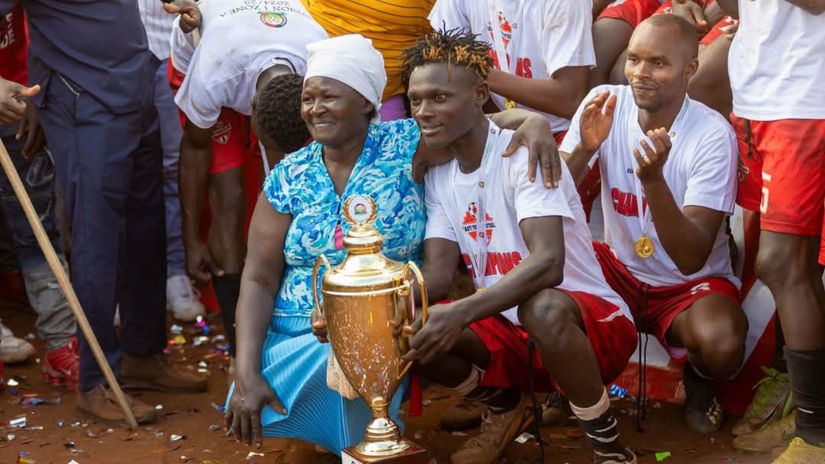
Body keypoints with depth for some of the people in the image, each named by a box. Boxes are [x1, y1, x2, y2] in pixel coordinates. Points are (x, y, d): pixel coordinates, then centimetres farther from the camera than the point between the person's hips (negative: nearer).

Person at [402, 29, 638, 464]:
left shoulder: (523, 154, -17)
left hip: (591, 322, -6)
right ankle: (504, 404, 12)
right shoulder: (438, 178, 4)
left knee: (542, 308, -40)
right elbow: (437, 273, -5)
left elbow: (548, 263, -31)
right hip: (508, 329, 6)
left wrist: (461, 313, -44)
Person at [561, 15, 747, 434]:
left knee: (722, 346, -34)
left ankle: (696, 377, 6)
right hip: (620, 269, 3)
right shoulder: (605, 104, -11)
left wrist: (653, 180, -39)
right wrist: (584, 150, -31)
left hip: (692, 284, -3)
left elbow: (692, 259, -26)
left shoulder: (713, 135, -21)